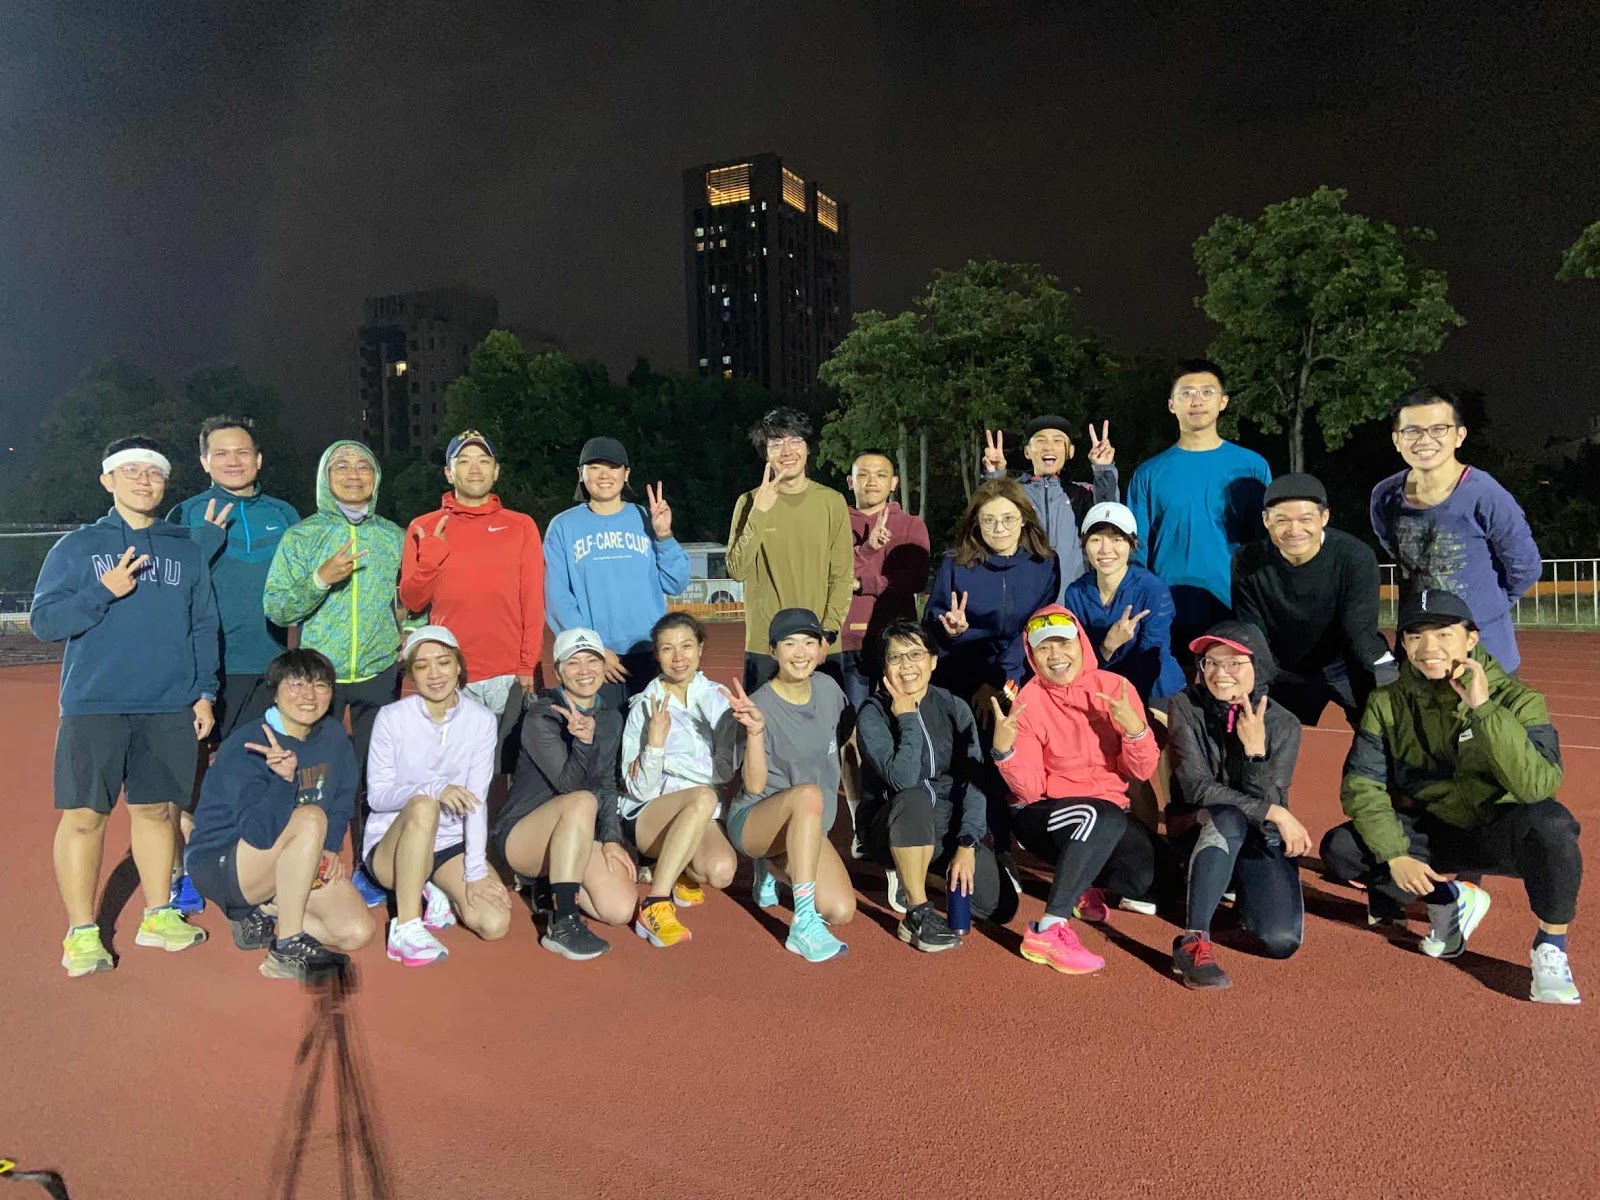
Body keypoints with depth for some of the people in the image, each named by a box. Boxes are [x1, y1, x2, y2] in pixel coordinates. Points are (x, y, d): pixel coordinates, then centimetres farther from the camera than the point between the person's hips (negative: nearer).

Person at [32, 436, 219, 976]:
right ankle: (82, 933, 12)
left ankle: (158, 915, 23)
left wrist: (204, 693, 5)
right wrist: (104, 591, -15)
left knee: (155, 810, 10)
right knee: (84, 816, 0)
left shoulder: (188, 551, 10)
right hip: (94, 707, -2)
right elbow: (43, 621, -1)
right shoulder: (77, 547, 4)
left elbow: (204, 628, 11)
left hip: (170, 708, 2)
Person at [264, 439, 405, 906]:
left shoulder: (393, 536, 9)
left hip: (380, 674, 2)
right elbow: (275, 608, -2)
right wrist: (320, 579, -16)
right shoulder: (301, 536, 3)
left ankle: (369, 869, 18)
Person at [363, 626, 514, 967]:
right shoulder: (392, 717, -11)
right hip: (391, 844, -2)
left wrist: (476, 871, -18)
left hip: (451, 844, 2)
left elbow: (477, 800, -10)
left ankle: (433, 895, 9)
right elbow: (376, 796, -14)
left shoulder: (481, 720, -7)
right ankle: (405, 927, -25)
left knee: (495, 924, -21)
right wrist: (433, 787, -33)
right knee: (423, 805, -37)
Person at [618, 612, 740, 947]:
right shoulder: (645, 706, -4)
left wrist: (668, 760, -13)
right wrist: (655, 744, -25)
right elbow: (638, 788, -9)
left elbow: (726, 769, -6)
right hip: (647, 815, -3)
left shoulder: (715, 700, 3)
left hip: (701, 819, 3)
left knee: (721, 872, -30)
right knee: (703, 796, -35)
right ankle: (654, 905, -31)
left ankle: (682, 873, 6)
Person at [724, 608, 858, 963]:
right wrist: (755, 731, -36)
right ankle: (804, 925, -34)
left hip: (811, 828, 6)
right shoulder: (761, 705, -18)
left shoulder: (827, 688, -1)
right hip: (754, 819, -6)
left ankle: (773, 870, 15)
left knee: (841, 912, -15)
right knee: (808, 793, -39)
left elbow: (847, 739, 18)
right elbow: (754, 786, -22)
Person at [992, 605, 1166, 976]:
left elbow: (1143, 771, -5)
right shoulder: (1028, 702, -10)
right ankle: (1048, 930, -33)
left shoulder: (1115, 687, -4)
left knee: (1153, 874, -24)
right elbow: (1030, 791, -14)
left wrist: (1134, 727, -25)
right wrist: (1004, 748, -33)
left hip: (1107, 813, 4)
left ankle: (1085, 883, 10)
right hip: (1044, 816, -4)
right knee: (1106, 816, -35)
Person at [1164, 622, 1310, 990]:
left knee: (1282, 941, -20)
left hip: (1260, 841, 2)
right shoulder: (1185, 707, -11)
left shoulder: (1283, 724, -6)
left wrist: (1255, 749, -26)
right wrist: (1274, 813, -22)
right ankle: (1192, 942, -37)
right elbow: (1197, 788, -18)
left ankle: (1237, 888, 14)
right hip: (1198, 831, -2)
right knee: (1228, 816, -38)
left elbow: (1269, 802, -13)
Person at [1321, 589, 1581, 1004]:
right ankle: (1450, 901, 8)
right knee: (1340, 850, -19)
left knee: (1549, 823, -37)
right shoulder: (1388, 703, -8)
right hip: (1431, 834, 4)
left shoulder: (1516, 699, -16)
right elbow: (1361, 784, -9)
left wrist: (1483, 708, -36)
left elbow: (1538, 786, -31)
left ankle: (1551, 949, -12)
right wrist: (1394, 854, -20)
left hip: (1500, 835, -3)